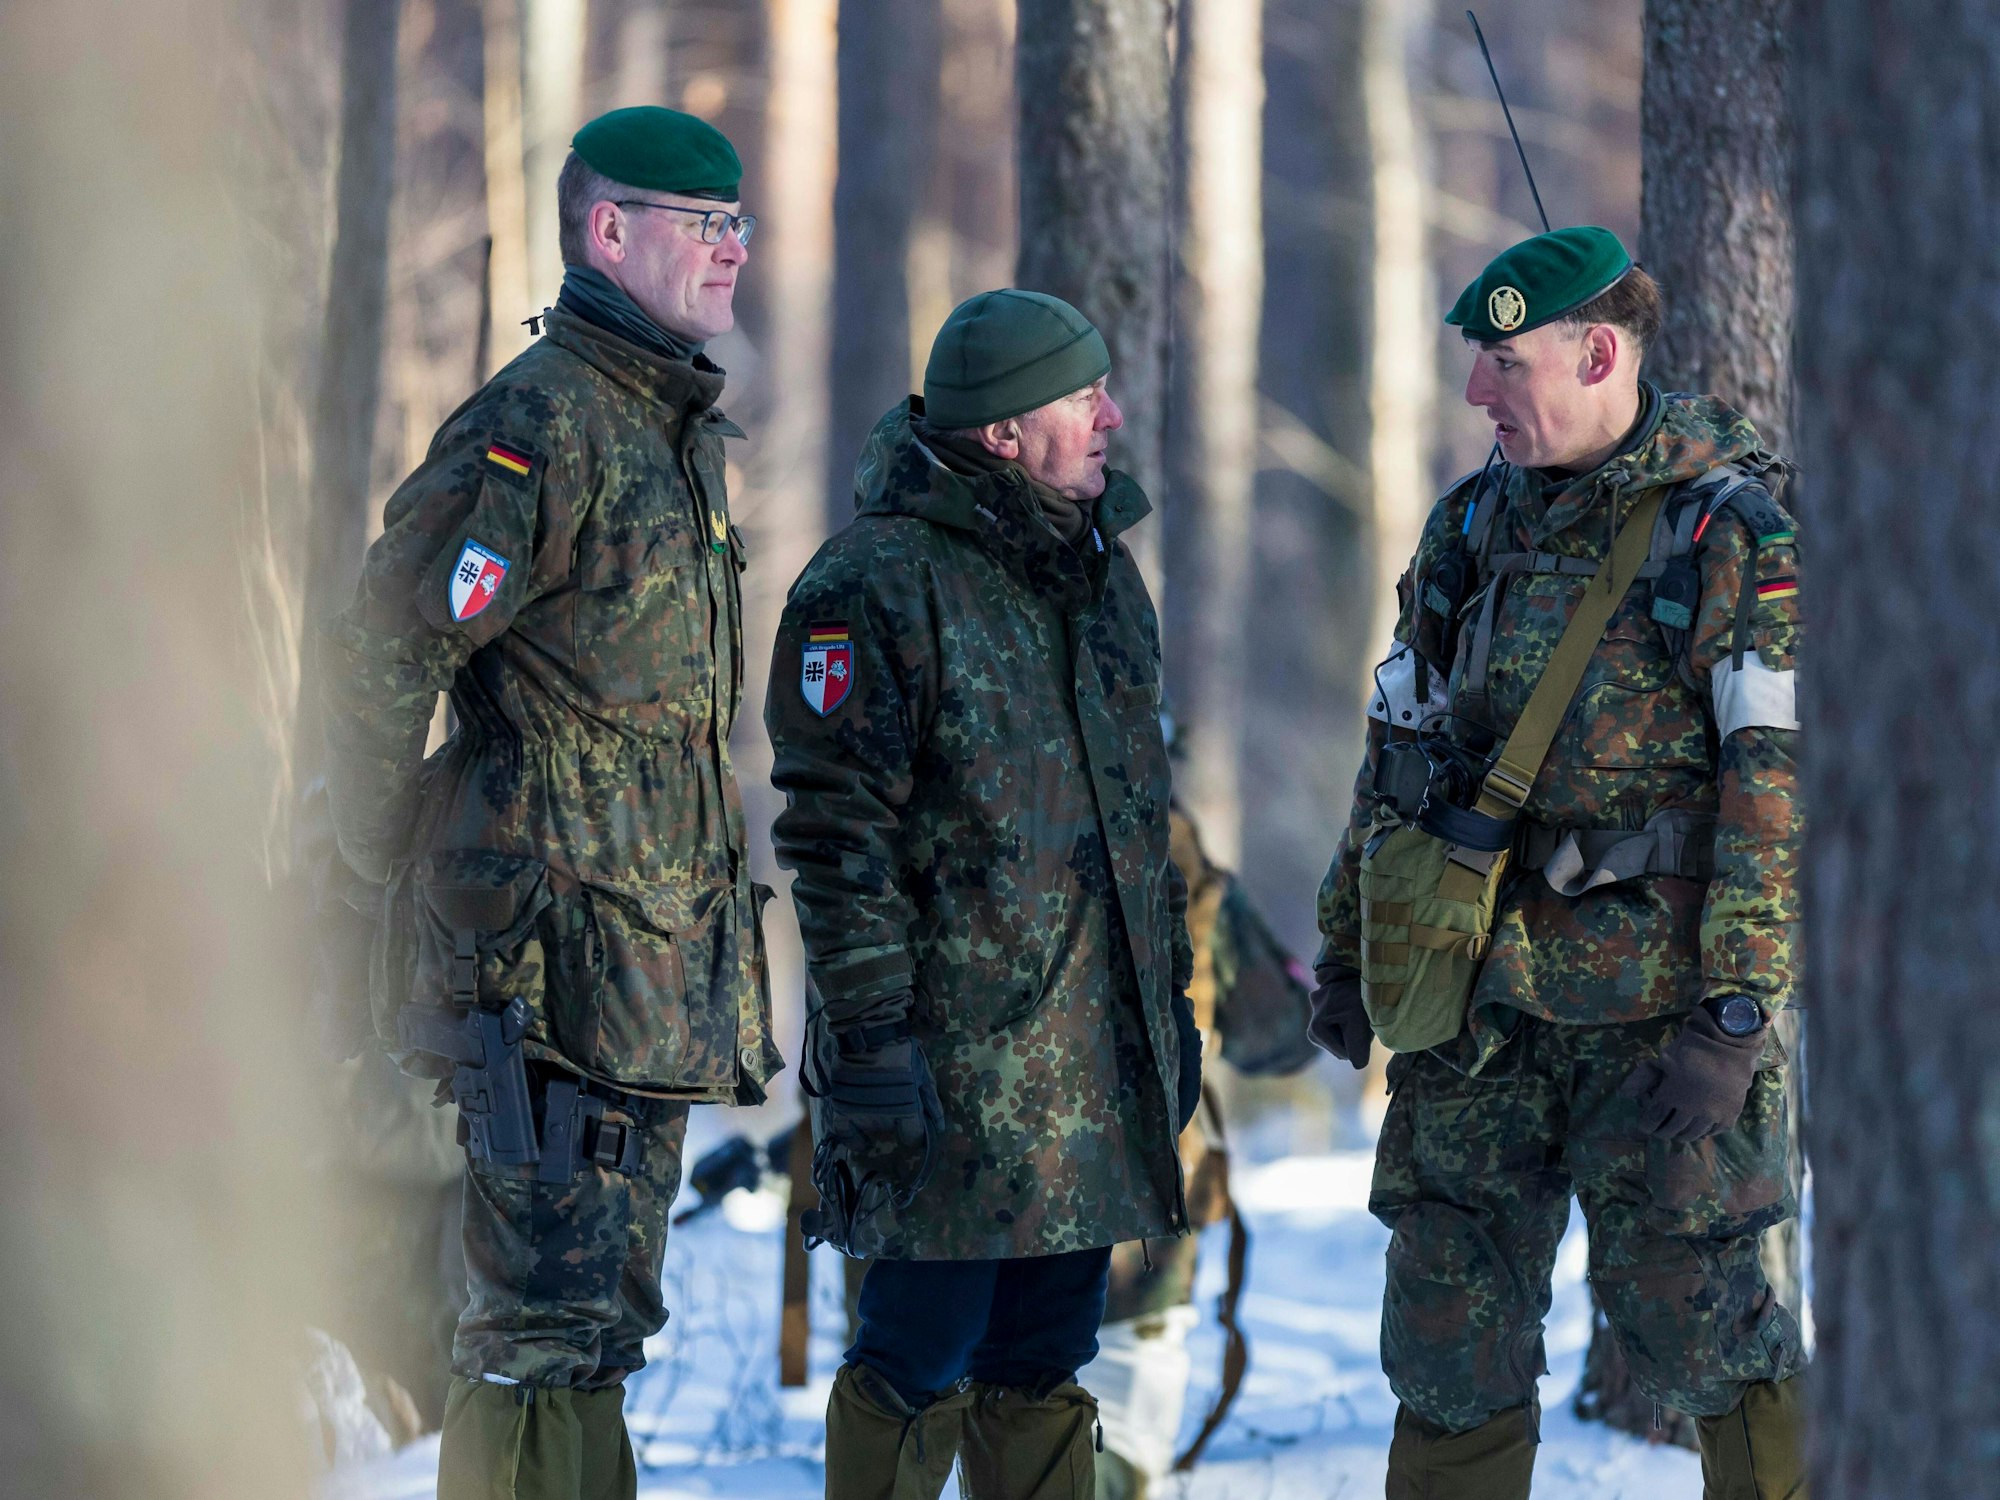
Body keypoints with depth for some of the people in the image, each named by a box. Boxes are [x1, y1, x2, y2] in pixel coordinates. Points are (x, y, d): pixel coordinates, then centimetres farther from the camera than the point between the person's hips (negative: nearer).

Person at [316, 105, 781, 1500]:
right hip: (550, 961, -9)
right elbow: (382, 657, -17)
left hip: (658, 956, 9)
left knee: (605, 1321, 12)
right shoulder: (541, 426, -14)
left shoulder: (683, 429, 17)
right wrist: (397, 876, -9)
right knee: (546, 1329, -10)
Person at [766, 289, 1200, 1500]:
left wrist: (1171, 995, 21)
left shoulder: (1103, 570, 14)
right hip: (955, 1050, -7)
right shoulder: (877, 585, -11)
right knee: (925, 1350, -4)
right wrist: (868, 1038, -18)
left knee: (1045, 1356, 12)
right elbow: (840, 840, -14)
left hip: (1098, 1050, 7)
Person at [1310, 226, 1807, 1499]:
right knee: (1450, 1326, 8)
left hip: (1657, 1009, -6)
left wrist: (1734, 1014, -18)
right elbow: (1398, 753, 20)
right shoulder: (1474, 528, 11)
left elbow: (1780, 783, -13)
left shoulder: (1732, 536, -8)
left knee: (1688, 1304, -5)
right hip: (1479, 1003, 6)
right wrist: (1347, 951, 17)